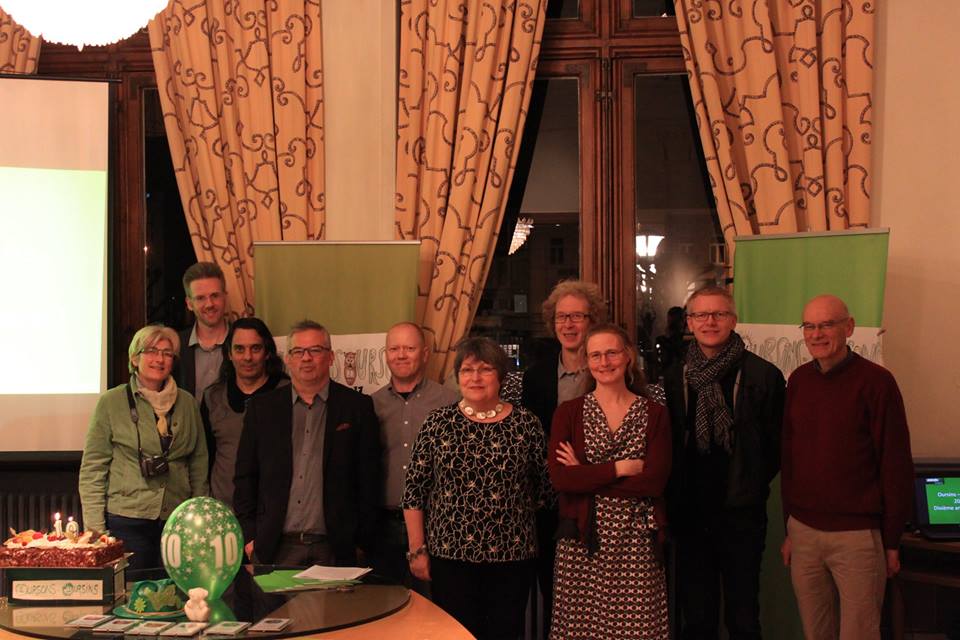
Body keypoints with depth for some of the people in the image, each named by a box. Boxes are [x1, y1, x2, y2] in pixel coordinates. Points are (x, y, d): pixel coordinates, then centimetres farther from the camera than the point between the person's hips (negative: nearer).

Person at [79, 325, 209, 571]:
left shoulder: (187, 403, 8)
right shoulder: (111, 402, -1)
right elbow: (92, 469, -1)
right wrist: (95, 529, -6)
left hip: (178, 522, 3)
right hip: (127, 521, -3)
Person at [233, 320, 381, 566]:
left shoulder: (357, 406, 2)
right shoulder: (262, 407, 8)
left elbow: (369, 479, 1)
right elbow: (245, 477, 9)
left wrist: (363, 541, -2)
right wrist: (249, 536, 2)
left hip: (333, 550, -1)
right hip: (275, 547, 1)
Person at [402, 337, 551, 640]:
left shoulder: (526, 424, 0)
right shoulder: (438, 423, -1)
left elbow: (546, 487, 5)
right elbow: (414, 490, 1)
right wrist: (417, 550, -1)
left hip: (511, 555, 1)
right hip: (450, 554, 0)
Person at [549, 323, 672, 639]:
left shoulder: (655, 414, 4)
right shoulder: (568, 412, 4)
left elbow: (654, 482, -8)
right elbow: (559, 479, -8)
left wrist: (586, 475, -10)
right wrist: (619, 468, -12)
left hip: (636, 541, 0)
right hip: (581, 542, 0)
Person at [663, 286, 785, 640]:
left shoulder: (763, 375, -5)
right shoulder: (674, 377, 4)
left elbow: (777, 445, 0)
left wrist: (752, 486, -1)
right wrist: (672, 504, 5)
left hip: (741, 515, -2)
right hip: (689, 516, 3)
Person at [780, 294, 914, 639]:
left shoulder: (875, 381, -8)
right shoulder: (798, 380, 7)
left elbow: (896, 464, -7)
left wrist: (892, 542, -6)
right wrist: (789, 528, 12)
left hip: (858, 536, -4)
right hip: (803, 531, 4)